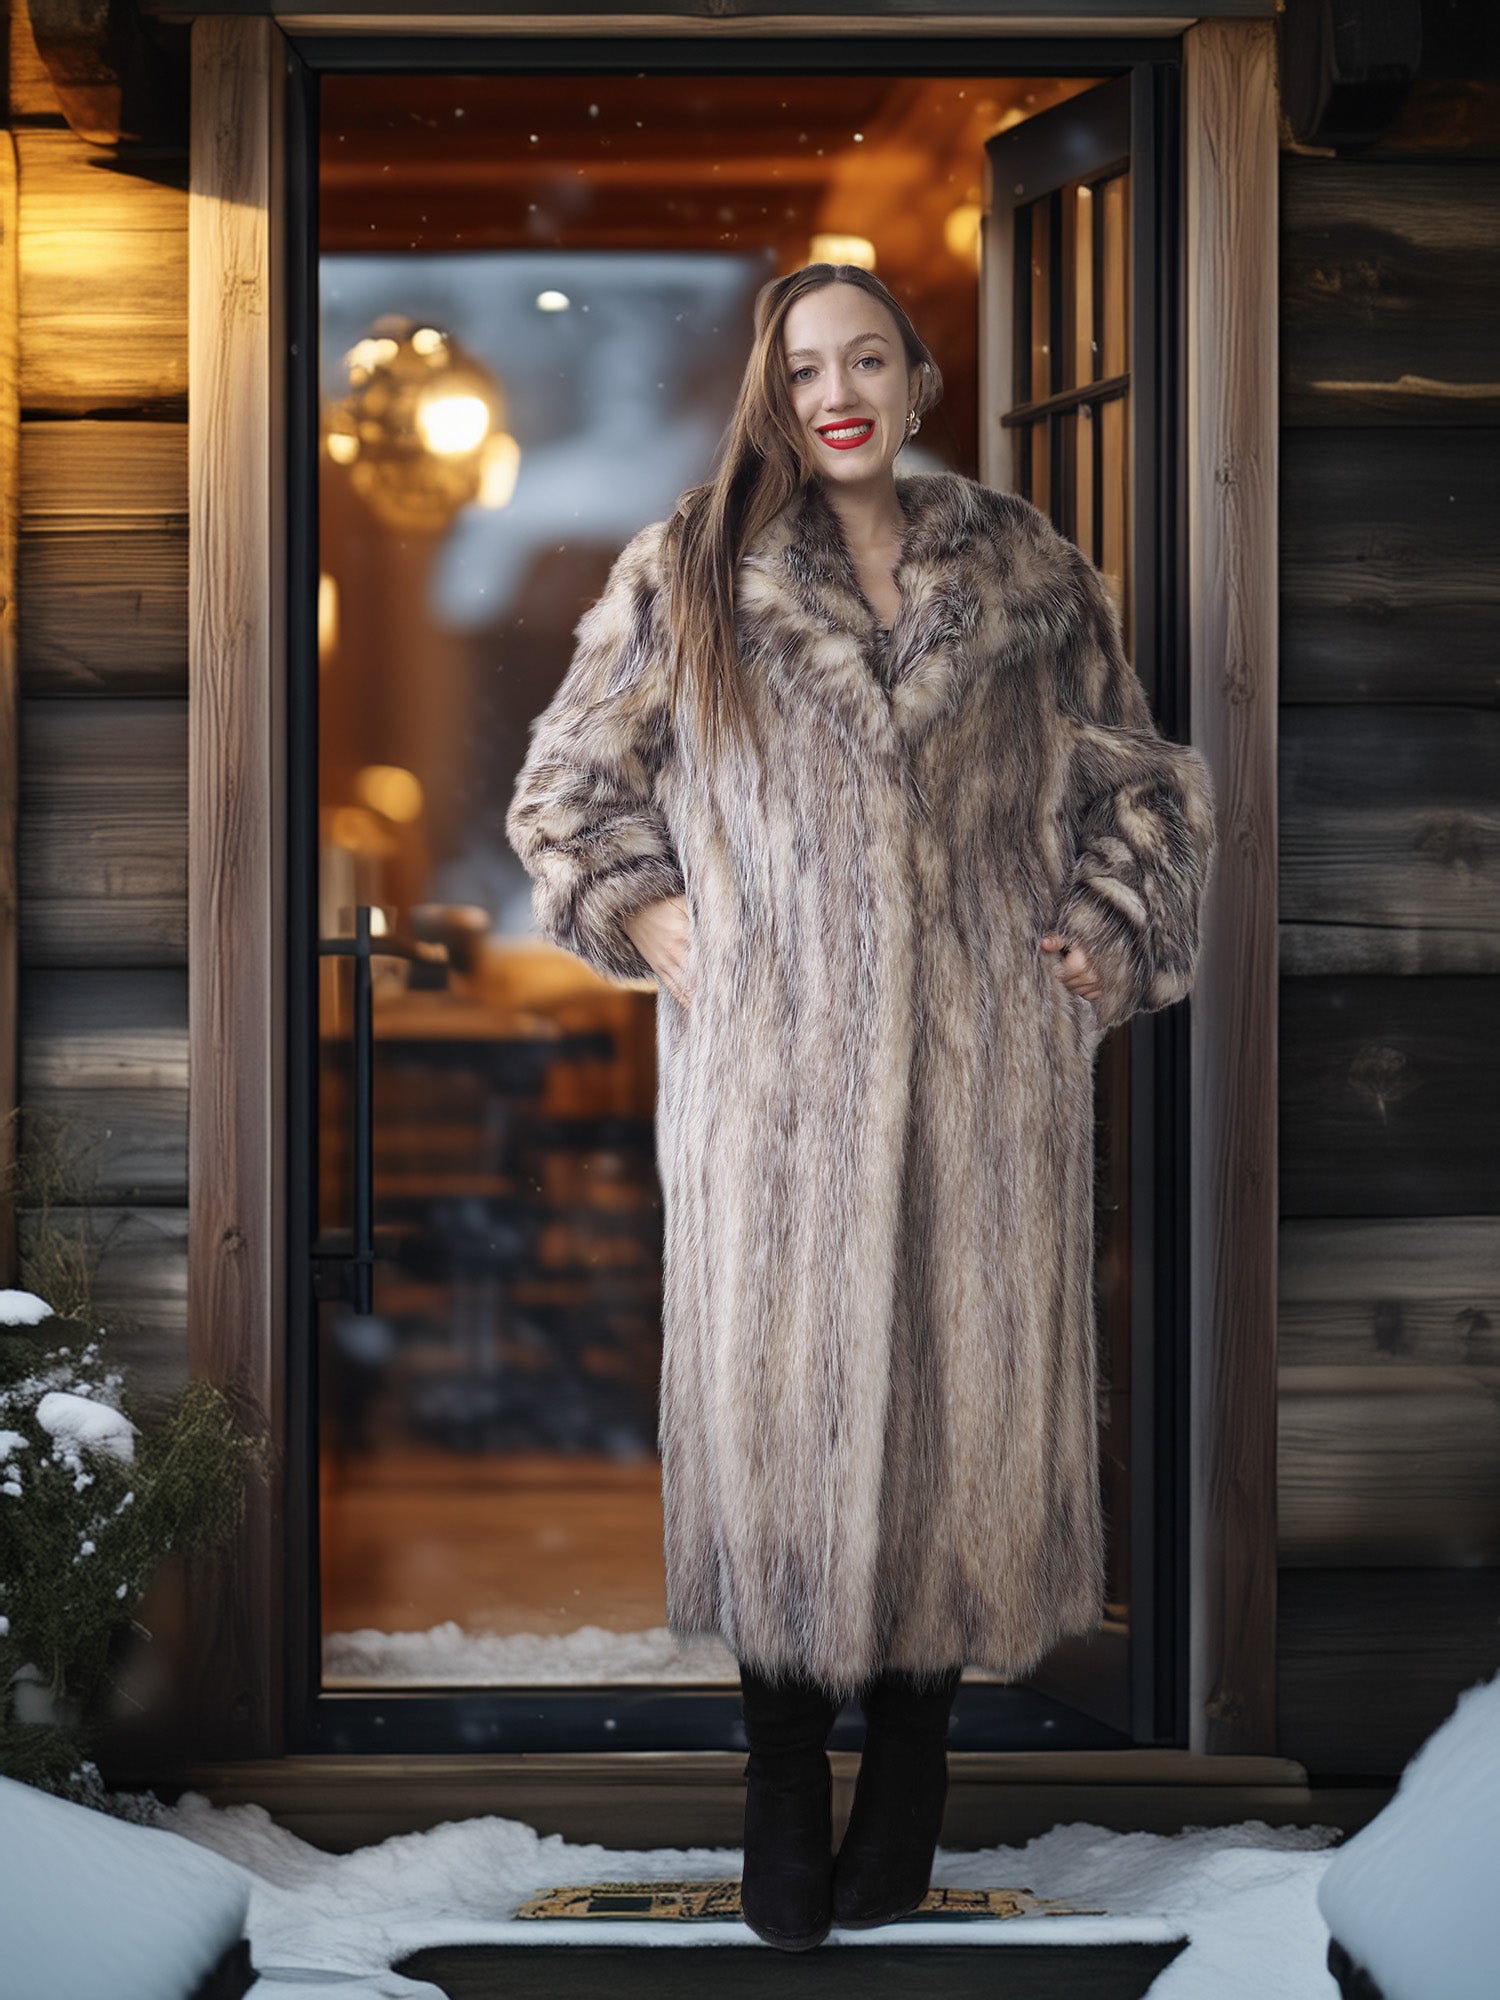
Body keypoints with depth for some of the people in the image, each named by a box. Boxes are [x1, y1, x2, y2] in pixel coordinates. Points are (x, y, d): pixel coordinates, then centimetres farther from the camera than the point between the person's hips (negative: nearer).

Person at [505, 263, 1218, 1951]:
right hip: (770, 1055, -1)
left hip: (984, 1051, 1)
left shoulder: (1027, 574, 8)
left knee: (961, 1384, 3)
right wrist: (651, 925, 2)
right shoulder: (685, 577, 4)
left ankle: (909, 1771, 16)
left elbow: (1139, 782, 17)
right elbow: (571, 783, 13)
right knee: (776, 1390, 0)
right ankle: (784, 1793, 10)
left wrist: (1107, 939, 6)